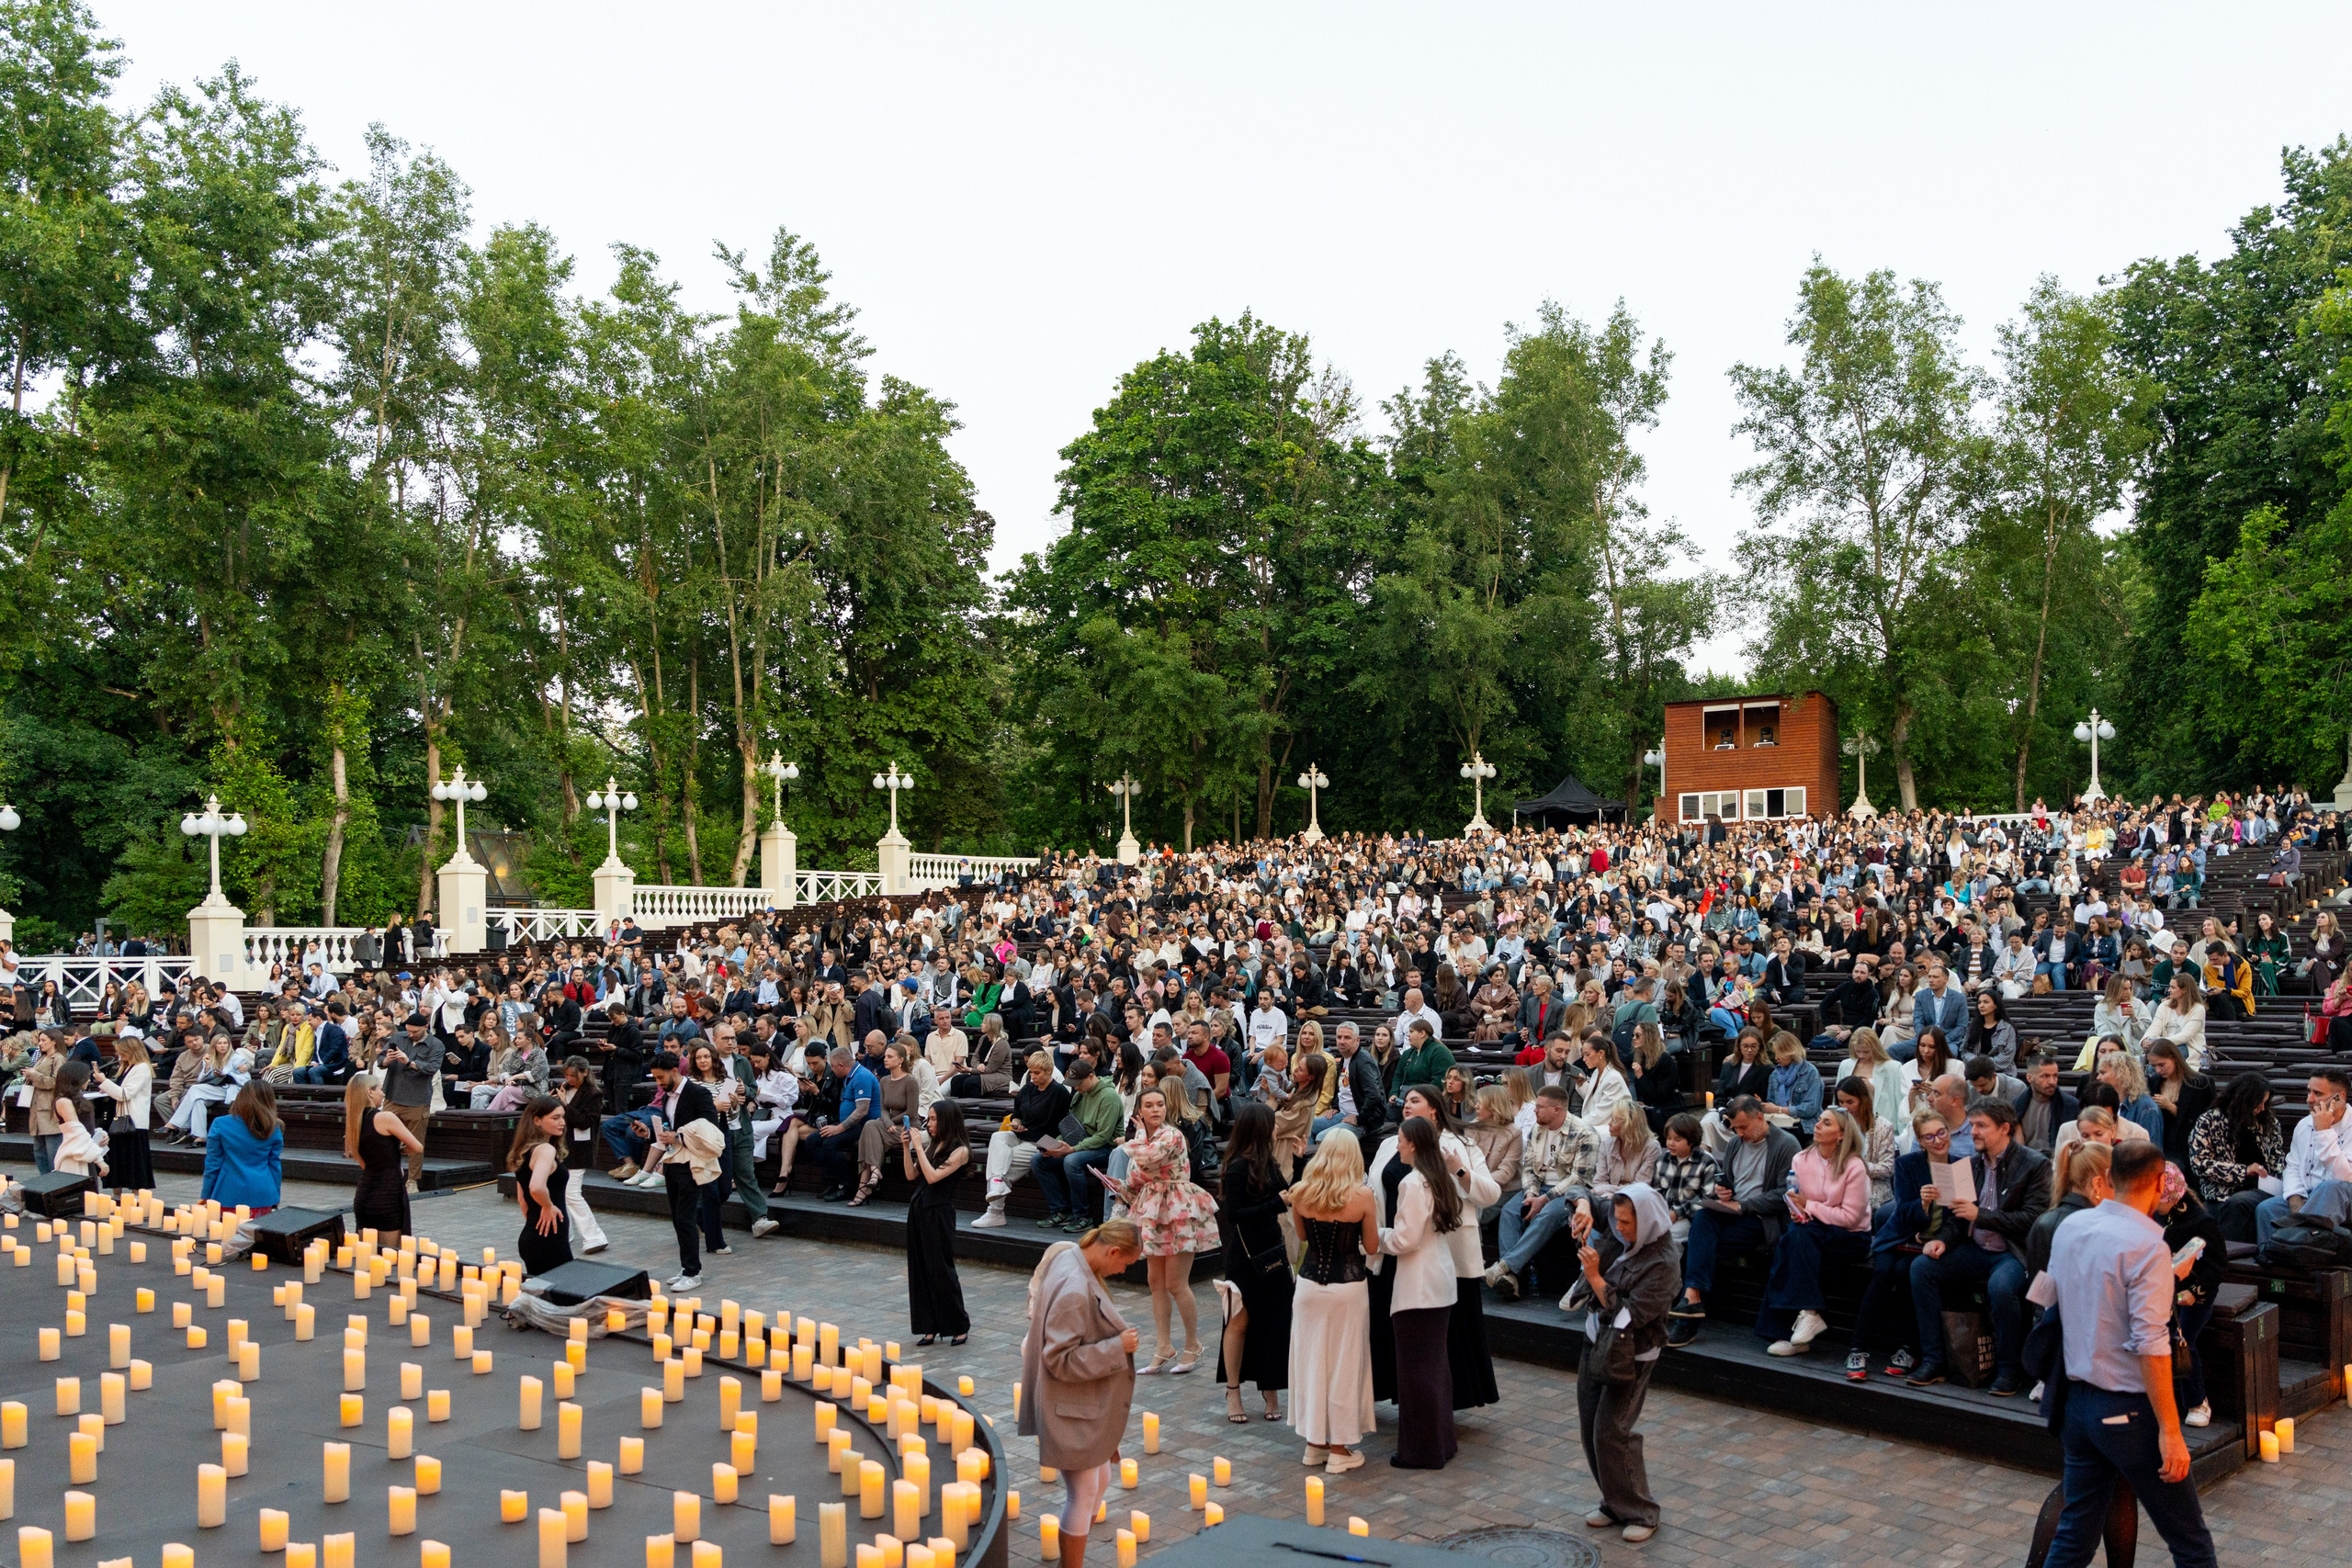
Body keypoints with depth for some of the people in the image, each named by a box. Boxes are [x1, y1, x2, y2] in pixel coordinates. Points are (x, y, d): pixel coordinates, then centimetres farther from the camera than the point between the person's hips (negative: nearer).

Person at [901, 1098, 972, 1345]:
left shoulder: (959, 1151, -10)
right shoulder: (932, 1146, 11)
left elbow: (932, 1176, -20)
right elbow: (911, 1175, 10)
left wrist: (918, 1146, -16)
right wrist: (906, 1147, 1)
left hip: (939, 1213, -7)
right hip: (918, 1209, 7)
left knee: (941, 1270, -2)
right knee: (921, 1270, 8)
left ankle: (960, 1326, 10)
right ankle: (929, 1327, 14)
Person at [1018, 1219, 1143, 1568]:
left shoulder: (1068, 1255, -2)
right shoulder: (1075, 1289, -30)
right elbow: (1062, 1361, -29)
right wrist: (1118, 1347, -22)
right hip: (1072, 1412, -10)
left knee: (1099, 1482, 21)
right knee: (1083, 1494, 4)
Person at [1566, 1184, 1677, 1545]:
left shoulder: (1661, 1263, -22)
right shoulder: (1621, 1239, -2)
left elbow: (1631, 1315, -25)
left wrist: (1595, 1278, -26)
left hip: (1629, 1356, -8)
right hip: (1596, 1344, 8)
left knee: (1611, 1431, -8)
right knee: (1589, 1425, 10)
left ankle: (1640, 1512, 7)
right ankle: (1614, 1502, 24)